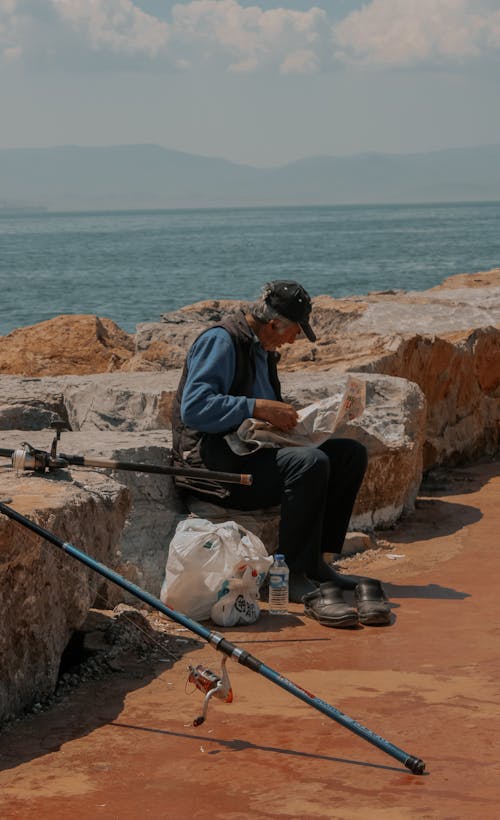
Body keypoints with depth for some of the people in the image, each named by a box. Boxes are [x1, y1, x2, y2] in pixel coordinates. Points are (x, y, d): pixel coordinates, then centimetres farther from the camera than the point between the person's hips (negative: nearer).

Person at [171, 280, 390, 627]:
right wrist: (259, 408, -26)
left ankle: (317, 561, -7)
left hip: (250, 452, 10)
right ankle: (301, 577, -24)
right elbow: (194, 408, -24)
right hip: (214, 462, -10)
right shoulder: (220, 341, -11)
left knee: (351, 453, -3)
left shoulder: (263, 350, 19)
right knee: (309, 463, -32)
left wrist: (290, 416, 11)